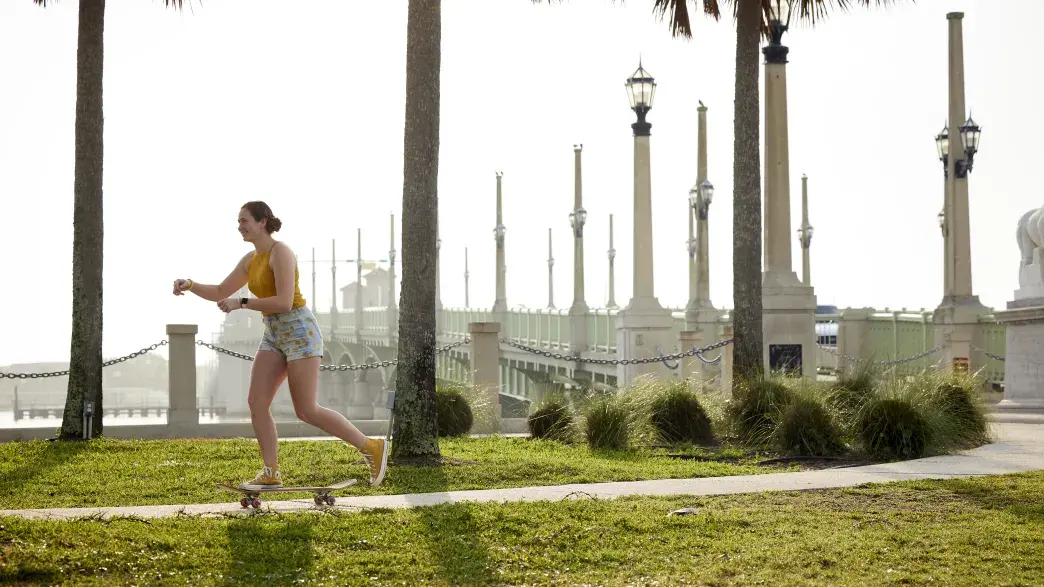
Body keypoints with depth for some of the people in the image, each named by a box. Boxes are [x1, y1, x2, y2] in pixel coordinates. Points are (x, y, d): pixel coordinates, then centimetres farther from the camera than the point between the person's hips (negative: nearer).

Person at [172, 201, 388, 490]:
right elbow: (220, 293, 17)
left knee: (306, 411, -9)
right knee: (256, 403, -4)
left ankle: (371, 447, 2)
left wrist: (241, 303, -19)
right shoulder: (251, 259, 12)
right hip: (275, 336, 9)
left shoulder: (281, 252, -16)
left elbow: (285, 303, -24)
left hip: (300, 332, -9)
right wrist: (189, 285, 0)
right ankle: (270, 473, 1)